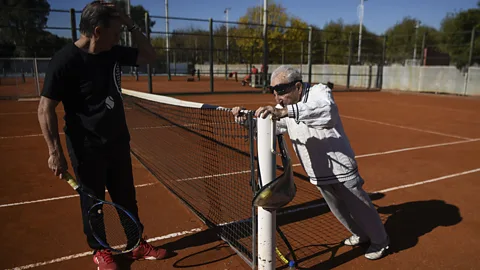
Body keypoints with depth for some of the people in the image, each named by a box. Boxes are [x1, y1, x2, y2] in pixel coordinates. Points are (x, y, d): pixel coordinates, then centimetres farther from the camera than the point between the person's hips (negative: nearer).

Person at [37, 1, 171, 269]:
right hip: (88, 149, -6)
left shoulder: (113, 52, 0)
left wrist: (132, 25, -3)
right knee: (93, 202, 11)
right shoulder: (65, 61, -18)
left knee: (127, 197, 16)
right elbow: (46, 109, -16)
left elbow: (149, 56, 11)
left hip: (119, 142, 6)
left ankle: (138, 244, 32)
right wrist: (55, 151, -19)